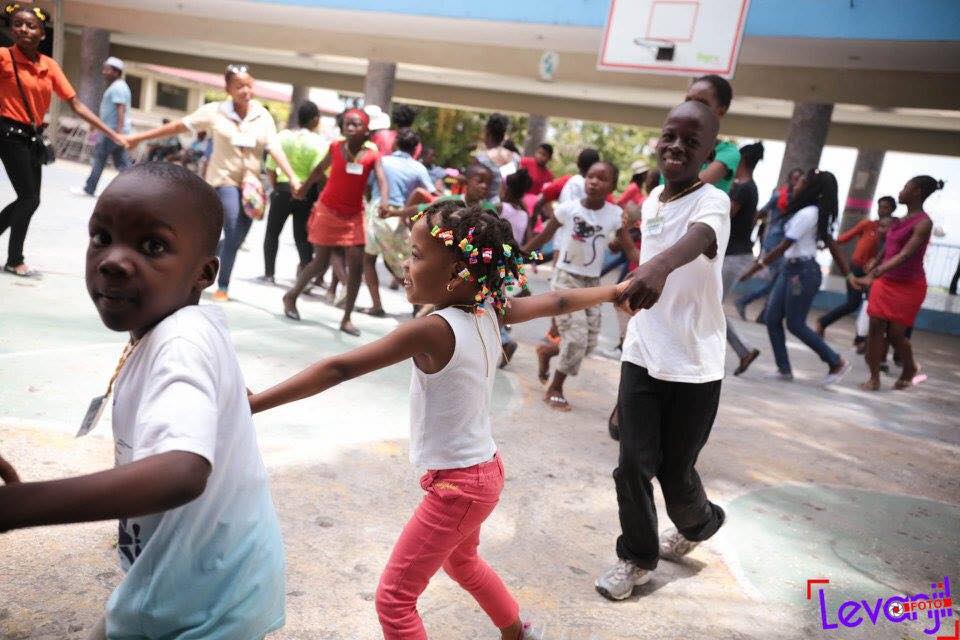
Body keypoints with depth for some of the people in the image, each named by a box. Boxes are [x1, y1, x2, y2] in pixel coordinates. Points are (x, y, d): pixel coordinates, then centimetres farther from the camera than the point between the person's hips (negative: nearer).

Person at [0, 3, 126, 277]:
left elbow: (76, 104, 3)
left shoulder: (50, 65, 3)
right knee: (30, 198, -5)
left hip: (32, 137, 6)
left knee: (27, 199, 13)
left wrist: (113, 134, -3)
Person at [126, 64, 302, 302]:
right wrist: (138, 137, 0)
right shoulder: (215, 112, -5)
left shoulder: (263, 116, 0)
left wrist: (293, 177, -23)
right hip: (225, 180, -3)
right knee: (233, 235, -13)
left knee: (237, 239, 7)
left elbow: (275, 149, -9)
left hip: (251, 183, 4)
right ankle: (222, 287, 5)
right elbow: (179, 126, -1)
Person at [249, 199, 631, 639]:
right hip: (481, 471, 9)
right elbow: (556, 303, 9)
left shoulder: (433, 329, -27)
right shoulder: (490, 310, -6)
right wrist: (616, 291, 25)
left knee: (393, 600, 6)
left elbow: (339, 370, -30)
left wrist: (250, 403, -28)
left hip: (456, 484, -9)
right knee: (460, 561, 34)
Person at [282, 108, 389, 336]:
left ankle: (347, 319, 6)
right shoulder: (336, 146, -6)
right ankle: (291, 296, 28)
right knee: (321, 263, 2)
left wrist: (384, 202, -38)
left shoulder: (372, 155, -7)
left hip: (354, 215, 1)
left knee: (357, 265, -5)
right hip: (328, 211, -1)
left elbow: (382, 179, -19)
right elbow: (321, 168, 9)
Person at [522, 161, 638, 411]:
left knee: (589, 343, 5)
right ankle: (555, 389, 8)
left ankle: (547, 351, 33)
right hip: (566, 278, -4)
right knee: (576, 338, -12)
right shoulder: (568, 208, -12)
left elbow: (630, 248, -6)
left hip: (592, 282, 4)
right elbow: (543, 236, -2)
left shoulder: (615, 214, -5)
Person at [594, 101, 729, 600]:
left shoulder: (712, 201, -15)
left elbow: (696, 239, -39)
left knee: (676, 470, 10)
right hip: (641, 355, 5)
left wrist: (660, 265, -61)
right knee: (634, 464, 3)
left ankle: (699, 522, 44)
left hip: (695, 366, -4)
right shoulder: (651, 200, 6)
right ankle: (637, 557, 26)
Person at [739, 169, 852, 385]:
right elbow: (831, 244, 15)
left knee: (795, 323, -2)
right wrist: (847, 273, 18)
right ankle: (784, 369, 11)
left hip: (803, 271, -10)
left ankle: (837, 363, 10)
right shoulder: (815, 213, 13)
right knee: (772, 318, 6)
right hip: (791, 269, 10)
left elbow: (784, 246, -19)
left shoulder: (806, 214, -16)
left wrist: (758, 264, -16)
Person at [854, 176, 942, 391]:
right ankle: (874, 378, 3)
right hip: (886, 282, 7)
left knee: (895, 333, -1)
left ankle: (911, 368, 28)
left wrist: (874, 275, -35)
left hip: (909, 286, -7)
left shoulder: (923, 223, -15)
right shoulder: (900, 221, 9)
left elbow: (905, 255, -25)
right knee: (876, 327, -2)